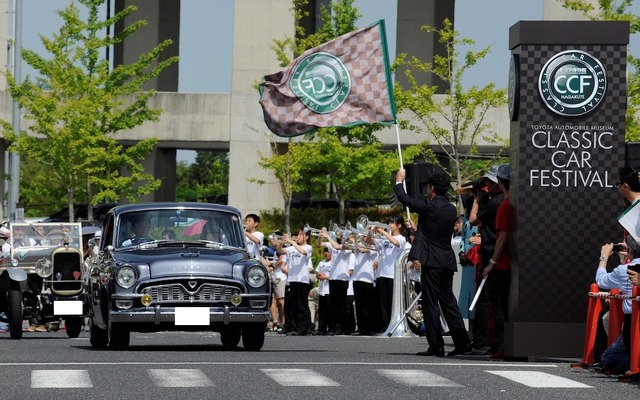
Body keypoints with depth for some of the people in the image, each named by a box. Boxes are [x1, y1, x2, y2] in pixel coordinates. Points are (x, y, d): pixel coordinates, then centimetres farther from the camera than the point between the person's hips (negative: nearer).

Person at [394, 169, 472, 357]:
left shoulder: (428, 206, -11)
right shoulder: (451, 209, 10)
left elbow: (404, 199, -2)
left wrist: (399, 181, 15)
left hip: (432, 261, -7)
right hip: (448, 261, 7)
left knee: (430, 303, -3)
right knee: (448, 301, 13)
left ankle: (436, 346, -5)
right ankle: (462, 342, 9)